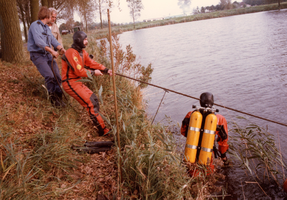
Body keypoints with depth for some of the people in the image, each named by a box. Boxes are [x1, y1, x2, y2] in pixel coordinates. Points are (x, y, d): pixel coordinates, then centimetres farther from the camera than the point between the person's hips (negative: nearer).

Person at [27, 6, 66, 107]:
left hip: (48, 54, 7)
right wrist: (52, 51, -25)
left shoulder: (47, 28, 18)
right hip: (37, 55, -7)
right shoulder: (35, 25, -8)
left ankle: (58, 98, 6)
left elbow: (53, 40, 9)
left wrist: (61, 48, -11)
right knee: (49, 76, -21)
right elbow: (38, 41, -21)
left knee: (57, 76, -4)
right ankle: (53, 99, -8)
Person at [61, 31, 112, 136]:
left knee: (94, 99, 10)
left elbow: (92, 63, 7)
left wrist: (106, 70, -5)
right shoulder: (71, 53, -19)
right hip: (70, 83, -10)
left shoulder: (82, 52, 12)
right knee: (90, 103, -14)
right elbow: (79, 71, -23)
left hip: (77, 81, 10)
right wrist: (93, 73, -12)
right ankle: (103, 131, -12)